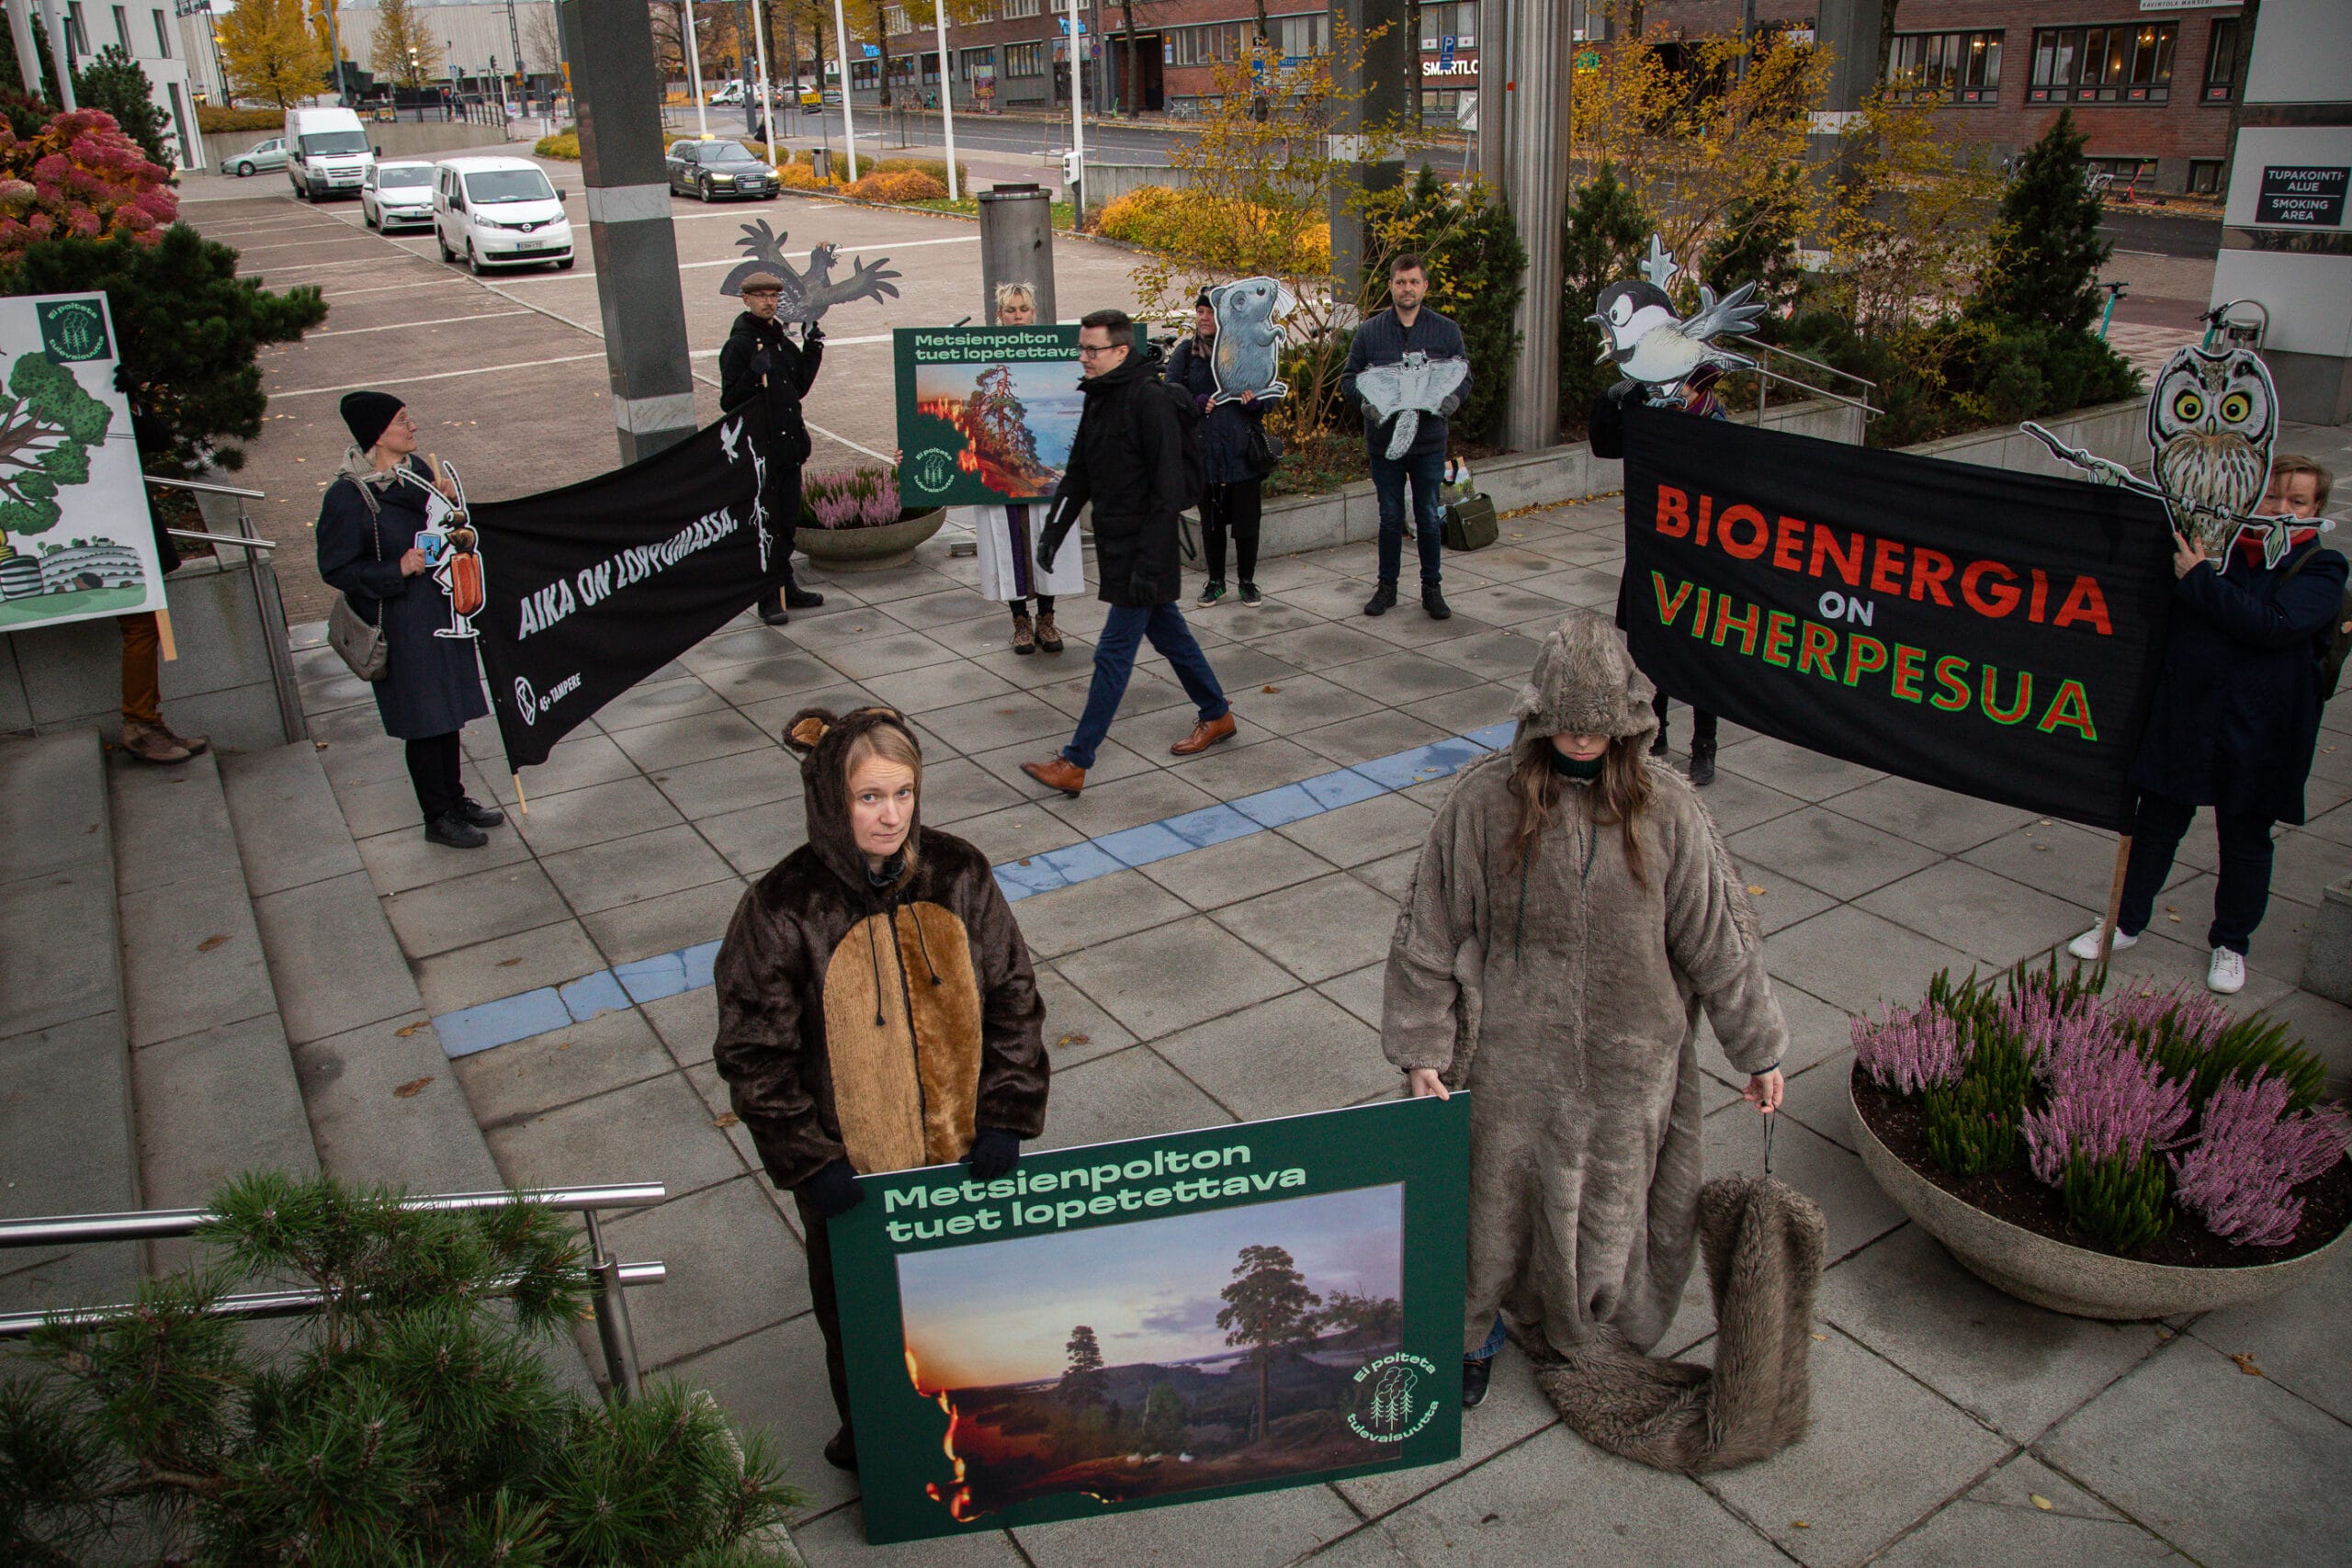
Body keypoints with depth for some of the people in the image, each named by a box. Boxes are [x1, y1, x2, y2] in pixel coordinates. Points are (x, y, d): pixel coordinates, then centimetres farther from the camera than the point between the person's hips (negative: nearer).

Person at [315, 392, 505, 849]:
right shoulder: (347, 498, -17)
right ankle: (438, 817, 19)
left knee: (449, 712, 18)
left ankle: (455, 798, 34)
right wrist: (396, 570, -23)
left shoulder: (417, 469, 3)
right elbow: (335, 569, -13)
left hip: (443, 613, 7)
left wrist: (449, 502, -4)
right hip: (402, 627, -7)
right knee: (424, 723, 3)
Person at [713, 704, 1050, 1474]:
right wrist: (811, 1162, -16)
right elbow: (754, 1056, -13)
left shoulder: (958, 875, -10)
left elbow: (1014, 1000, -3)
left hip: (965, 1152, 3)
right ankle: (869, 1441, 47)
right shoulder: (783, 910, -19)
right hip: (852, 1173, -2)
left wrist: (1005, 1117, -9)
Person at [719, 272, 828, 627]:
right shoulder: (738, 345, -9)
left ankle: (786, 588, 26)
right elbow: (729, 402, -14)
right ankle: (769, 599, 4)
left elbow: (798, 389, 22)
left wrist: (812, 351, 15)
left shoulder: (784, 343, 13)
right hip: (759, 449, -7)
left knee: (788, 524, 14)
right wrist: (753, 375, -30)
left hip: (789, 445, 7)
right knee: (765, 526, -2)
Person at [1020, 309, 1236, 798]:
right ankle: (1217, 715, 38)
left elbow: (1168, 488, -21)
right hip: (1114, 544, 9)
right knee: (1168, 633, 21)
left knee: (1113, 654, -6)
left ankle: (1075, 764, -3)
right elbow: (1079, 474, 18)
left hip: (1141, 550, -9)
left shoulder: (1150, 399, -19)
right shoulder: (1099, 396, 9)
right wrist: (1054, 531, 12)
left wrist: (1148, 561, -23)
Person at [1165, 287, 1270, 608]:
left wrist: (1255, 401, -15)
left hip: (1243, 450, 0)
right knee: (1211, 520, 9)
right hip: (1204, 450, 1)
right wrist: (1197, 403, -17)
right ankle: (1215, 581, 24)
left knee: (1246, 518, 3)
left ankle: (1247, 581, 20)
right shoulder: (1185, 353, 4)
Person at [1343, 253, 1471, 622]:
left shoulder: (1447, 331, 2)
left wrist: (1449, 401, -17)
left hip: (1429, 442, 0)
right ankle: (1387, 586, 23)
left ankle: (1432, 587, 20)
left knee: (1428, 518, 7)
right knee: (1390, 519, 10)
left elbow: (1464, 379, 6)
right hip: (1384, 440, 0)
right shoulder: (1369, 331, 2)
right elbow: (1348, 380, 4)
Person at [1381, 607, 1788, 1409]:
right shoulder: (1484, 798, -12)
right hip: (1510, 1057, -1)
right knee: (1492, 1200, 14)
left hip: (1626, 1064, 1)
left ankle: (1572, 1329, 47)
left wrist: (1759, 1049, 7)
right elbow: (1429, 930, -6)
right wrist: (1422, 1051, -5)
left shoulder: (1666, 810, -9)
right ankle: (1473, 1333, 42)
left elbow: (1720, 938, 1)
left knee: (1607, 1212, 17)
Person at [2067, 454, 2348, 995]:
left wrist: (2200, 580, -21)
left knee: (2245, 839, 11)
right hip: (2182, 718, 3)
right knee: (2156, 823, 12)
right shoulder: (2216, 546, 4)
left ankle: (2231, 943, 28)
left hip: (2257, 733, -2)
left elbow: (2274, 625, -24)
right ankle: (2126, 922, 28)